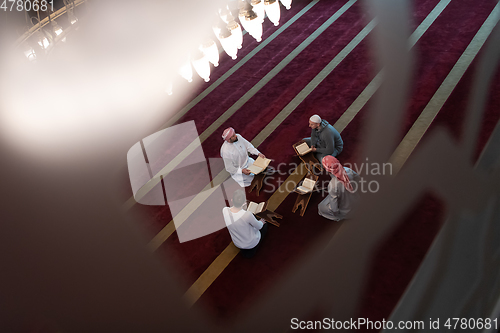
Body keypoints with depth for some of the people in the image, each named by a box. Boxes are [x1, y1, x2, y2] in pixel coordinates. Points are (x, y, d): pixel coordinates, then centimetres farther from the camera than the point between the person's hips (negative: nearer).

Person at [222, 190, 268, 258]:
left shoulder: (224, 210, -26)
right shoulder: (247, 214, -38)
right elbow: (259, 226, -15)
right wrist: (261, 222, 7)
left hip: (237, 244, 5)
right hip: (251, 243, -4)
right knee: (265, 224, 24)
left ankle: (243, 249, 22)